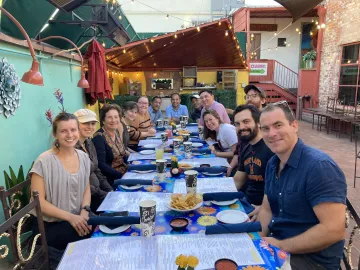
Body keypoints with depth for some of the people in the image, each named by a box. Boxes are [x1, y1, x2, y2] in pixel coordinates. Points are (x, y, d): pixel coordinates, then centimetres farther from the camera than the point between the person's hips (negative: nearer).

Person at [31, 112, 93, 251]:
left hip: (77, 219, 5)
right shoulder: (44, 161, -14)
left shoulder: (83, 157, 3)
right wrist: (70, 217, -21)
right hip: (49, 226, -5)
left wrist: (84, 212, -10)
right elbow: (38, 201, -13)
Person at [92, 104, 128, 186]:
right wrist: (121, 175, -26)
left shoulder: (117, 133, 6)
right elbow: (101, 165, -21)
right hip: (111, 179, -7)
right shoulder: (99, 137, -16)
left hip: (125, 171, 8)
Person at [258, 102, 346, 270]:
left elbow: (334, 230, -27)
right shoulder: (272, 164, 2)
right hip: (275, 245, 6)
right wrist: (259, 240, -8)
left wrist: (281, 246, -19)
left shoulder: (319, 166, -23)